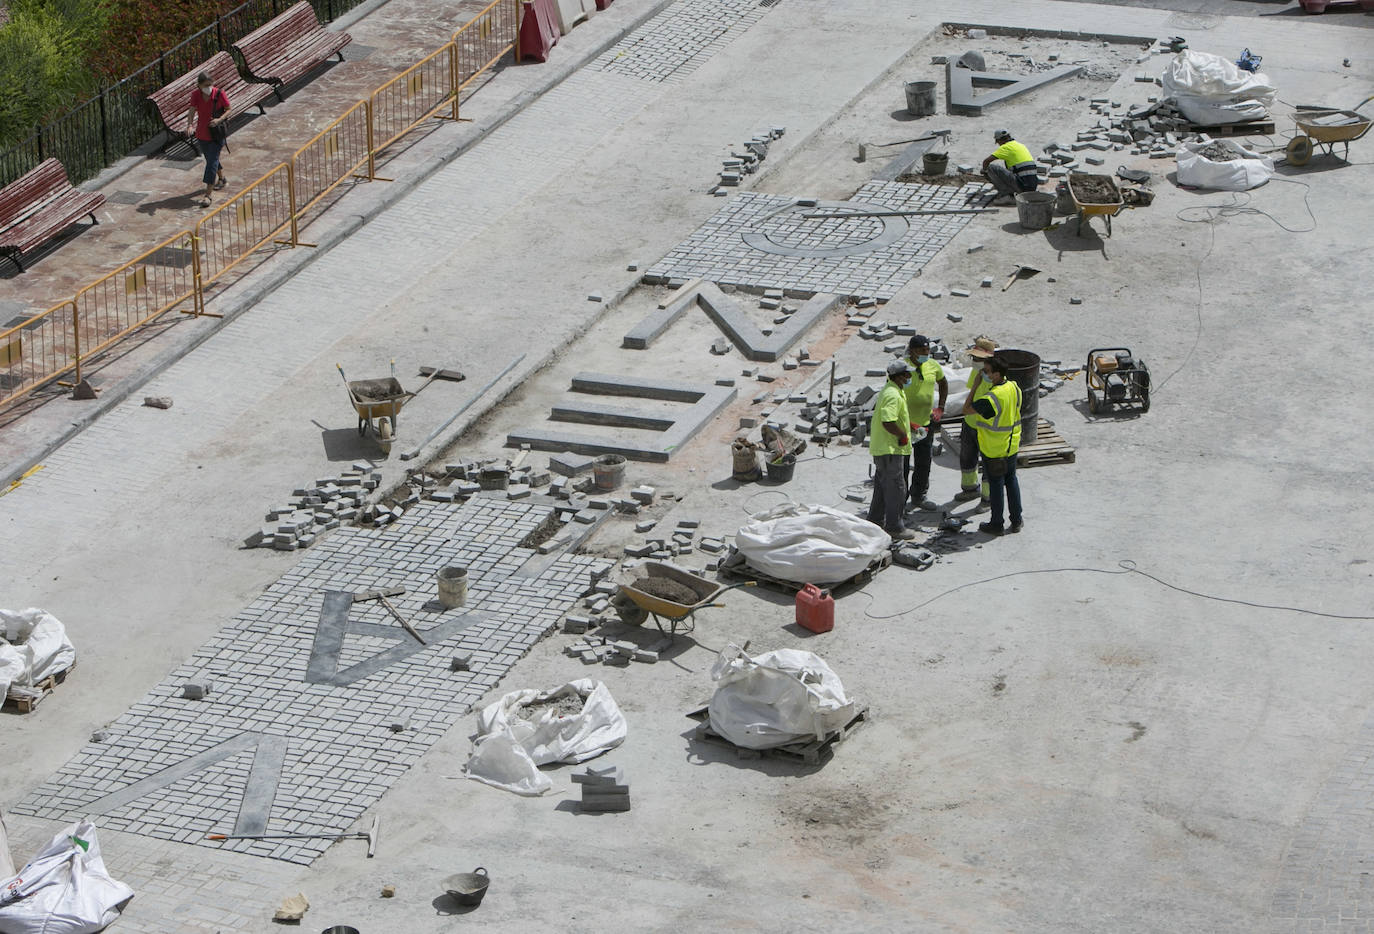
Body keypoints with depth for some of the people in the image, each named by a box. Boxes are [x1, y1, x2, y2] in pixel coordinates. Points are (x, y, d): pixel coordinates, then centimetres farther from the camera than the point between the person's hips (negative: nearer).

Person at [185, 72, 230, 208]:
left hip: (216, 134, -5)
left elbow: (228, 110, -5)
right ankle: (221, 179, 50)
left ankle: (208, 194, -6)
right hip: (201, 134, 5)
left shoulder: (219, 94, -17)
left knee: (212, 162, -8)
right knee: (210, 159, 23)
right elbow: (192, 110, -4)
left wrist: (219, 119, -24)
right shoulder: (196, 95, -9)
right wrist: (189, 124, -23)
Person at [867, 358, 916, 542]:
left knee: (882, 485, 19)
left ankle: (875, 522, 27)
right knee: (896, 488, -4)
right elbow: (888, 422, -30)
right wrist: (903, 436, -16)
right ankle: (894, 528, 0)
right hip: (890, 449, -11)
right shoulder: (893, 395, -22)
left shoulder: (889, 390, 11)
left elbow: (876, 409, 26)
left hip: (881, 448, 11)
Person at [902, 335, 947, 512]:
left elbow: (943, 383, 21)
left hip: (926, 423, 6)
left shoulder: (932, 366, 1)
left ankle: (919, 497, 29)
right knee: (902, 465, 0)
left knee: (924, 464, 15)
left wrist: (940, 408, 11)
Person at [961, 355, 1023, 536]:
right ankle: (1016, 520, 27)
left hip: (993, 450, -7)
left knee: (996, 485, 6)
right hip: (1012, 445, 7)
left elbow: (966, 410, -19)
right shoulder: (1014, 388, -6)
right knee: (1011, 480, 19)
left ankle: (996, 524, 17)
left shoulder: (991, 399, -30)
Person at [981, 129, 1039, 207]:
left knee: (991, 167, -5)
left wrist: (984, 171, 20)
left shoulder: (1005, 147, -2)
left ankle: (1005, 194, -4)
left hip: (1022, 185, -8)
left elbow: (986, 161, -5)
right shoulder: (1021, 146, 23)